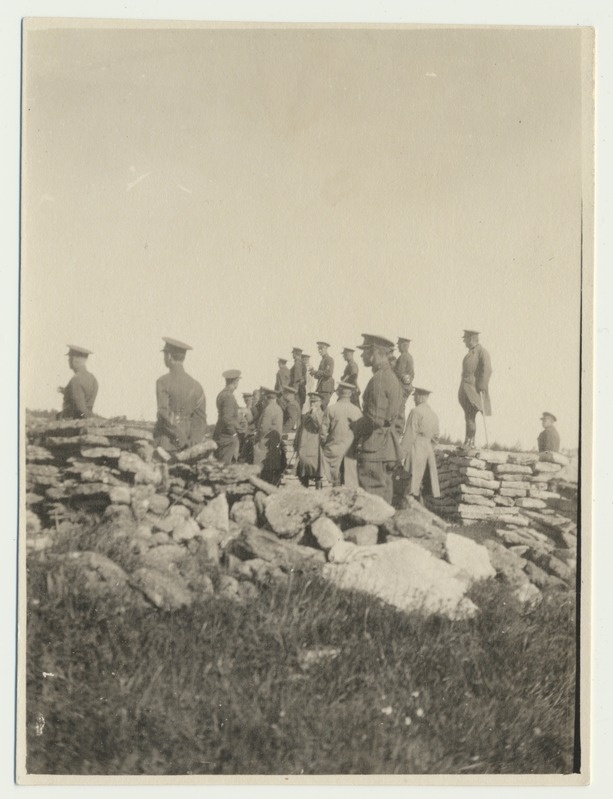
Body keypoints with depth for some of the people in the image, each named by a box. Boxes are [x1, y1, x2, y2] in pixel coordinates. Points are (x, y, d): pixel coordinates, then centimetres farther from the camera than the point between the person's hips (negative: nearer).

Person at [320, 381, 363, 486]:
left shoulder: (330, 409, -6)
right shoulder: (356, 410, -4)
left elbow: (324, 430, -3)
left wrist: (324, 444, 12)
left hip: (333, 450, -1)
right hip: (350, 452, 1)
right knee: (351, 482, 4)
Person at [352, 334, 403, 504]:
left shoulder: (379, 379, -16)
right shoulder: (391, 377, 15)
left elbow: (376, 419, -21)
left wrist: (355, 429, -5)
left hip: (374, 447, -10)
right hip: (387, 447, 10)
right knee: (384, 495, 14)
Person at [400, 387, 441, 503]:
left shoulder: (416, 411, -7)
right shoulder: (434, 414, 15)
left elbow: (410, 434, -11)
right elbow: (436, 437, 17)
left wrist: (402, 453, -10)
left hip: (416, 448, -7)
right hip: (429, 449, 7)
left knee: (414, 479, -8)